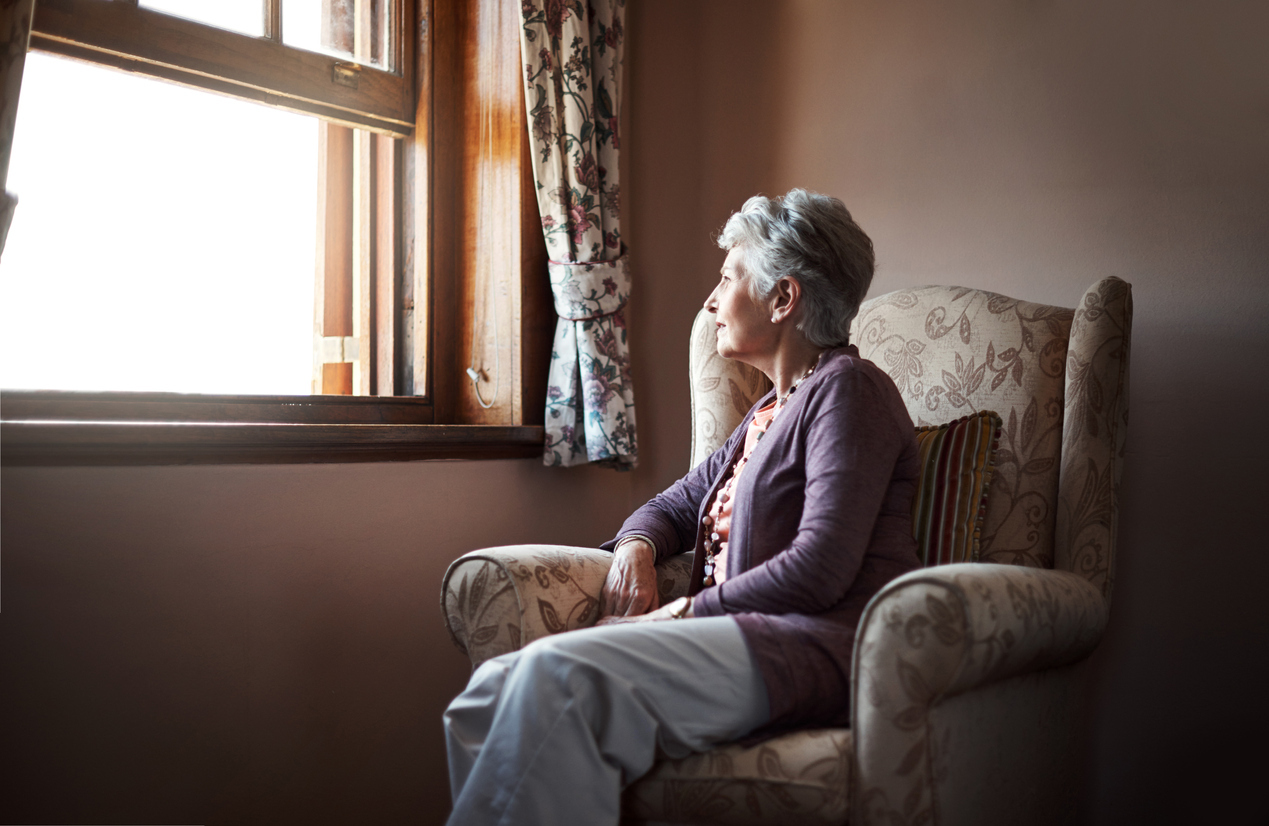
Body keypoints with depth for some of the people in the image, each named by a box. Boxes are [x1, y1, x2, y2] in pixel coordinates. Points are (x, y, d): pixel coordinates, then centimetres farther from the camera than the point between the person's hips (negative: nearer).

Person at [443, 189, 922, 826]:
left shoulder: (846, 390, -2)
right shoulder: (770, 412, 27)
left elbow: (820, 570, -14)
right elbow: (678, 503, 35)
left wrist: (688, 610, -7)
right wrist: (636, 546, 10)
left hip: (814, 648, -9)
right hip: (742, 634, 9)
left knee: (557, 676, -31)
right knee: (491, 693, -12)